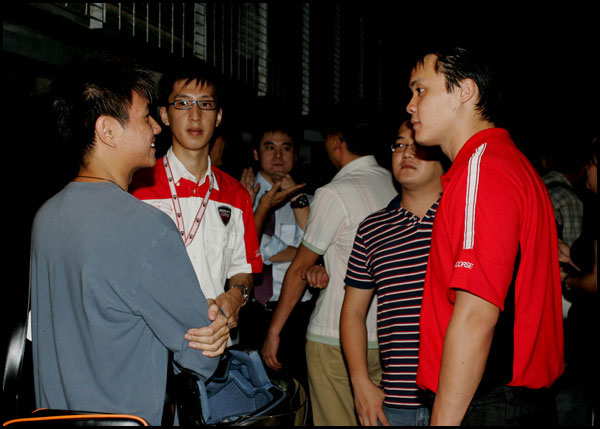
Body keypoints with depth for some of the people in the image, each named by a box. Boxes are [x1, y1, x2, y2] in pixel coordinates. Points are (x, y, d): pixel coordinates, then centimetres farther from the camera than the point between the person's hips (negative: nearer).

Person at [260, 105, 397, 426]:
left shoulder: (334, 194, -12)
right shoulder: (395, 185, 5)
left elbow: (300, 269, -5)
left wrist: (273, 331, 3)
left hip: (335, 338, -6)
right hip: (387, 336, 6)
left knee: (336, 421, 3)